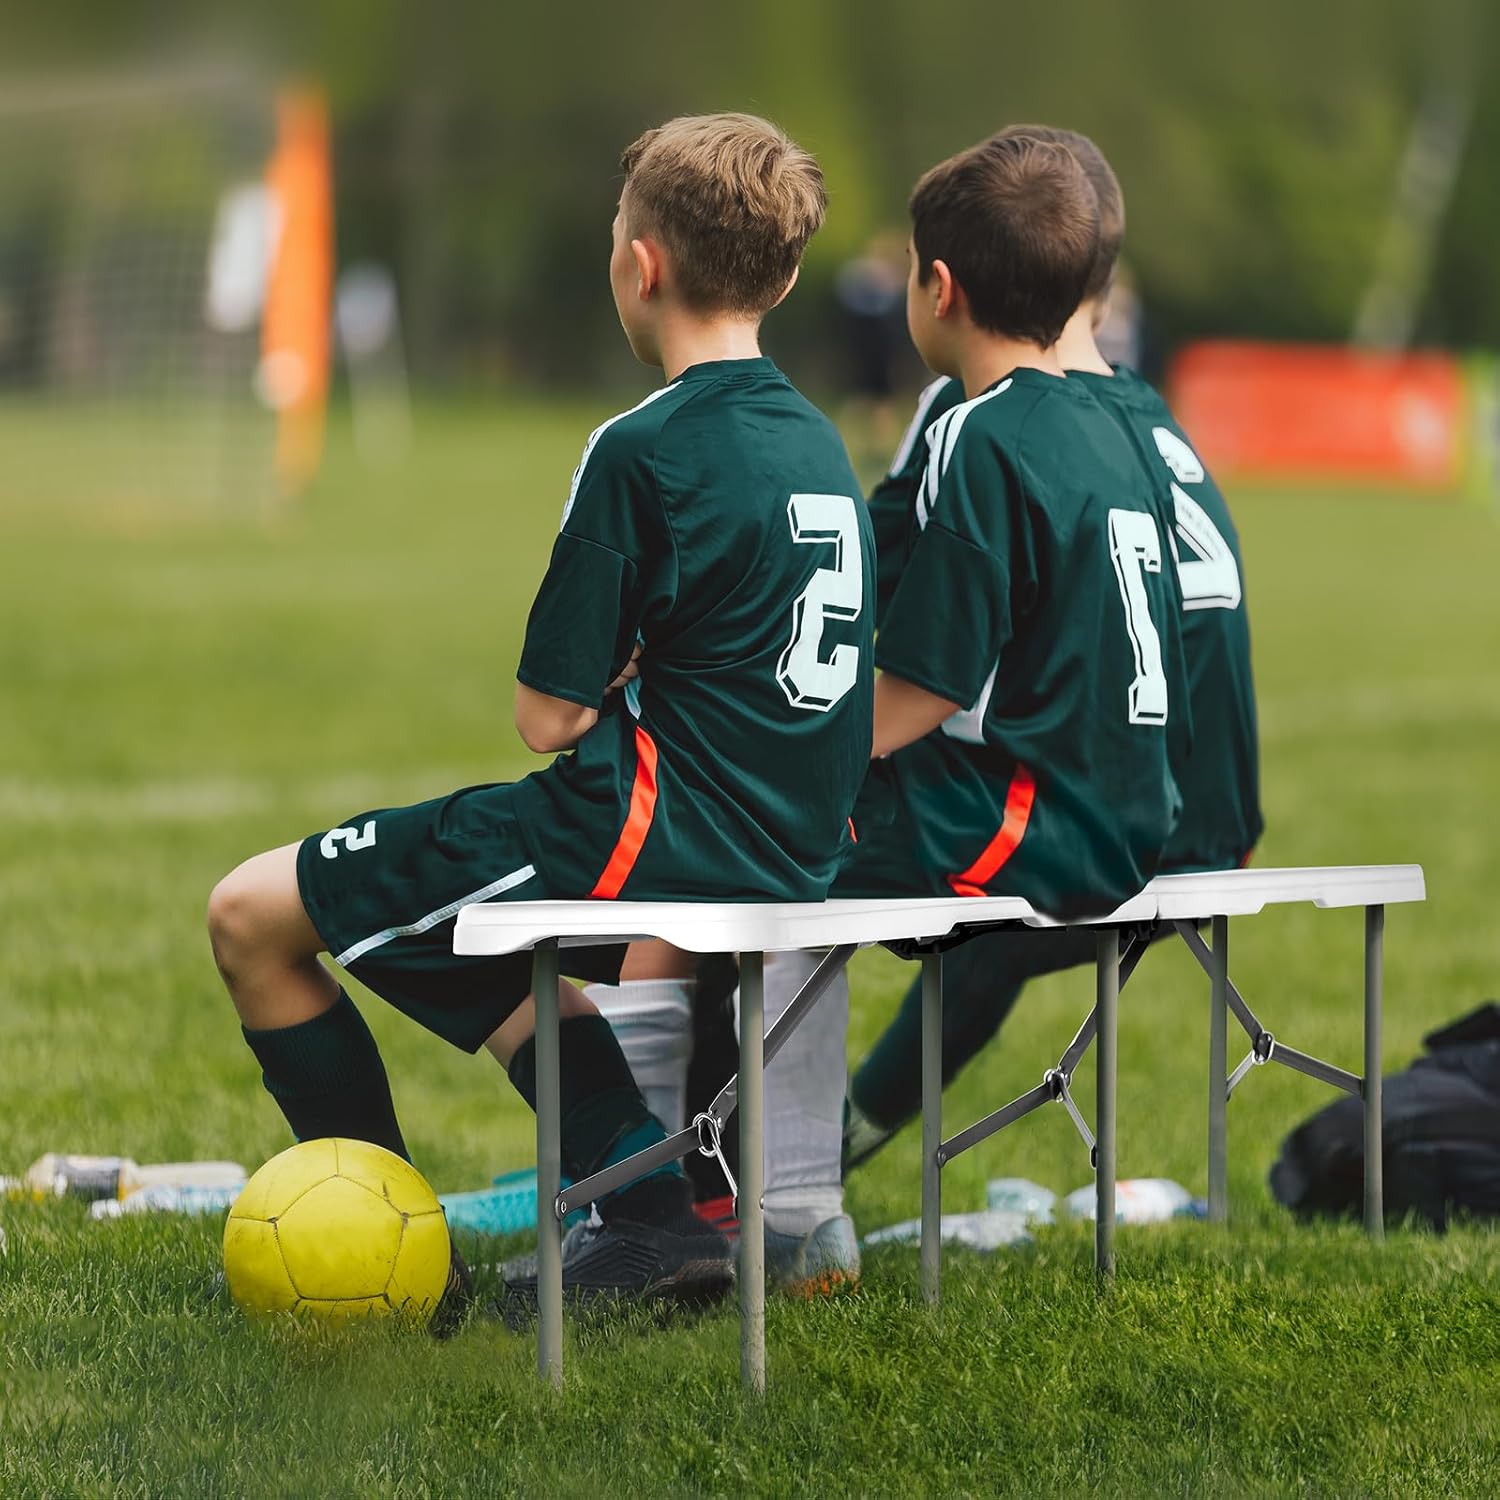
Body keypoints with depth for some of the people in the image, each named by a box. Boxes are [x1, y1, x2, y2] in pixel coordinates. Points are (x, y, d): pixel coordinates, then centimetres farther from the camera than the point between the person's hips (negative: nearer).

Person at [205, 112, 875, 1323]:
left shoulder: (646, 452, -16)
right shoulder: (819, 444, 9)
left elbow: (550, 715, -13)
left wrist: (606, 681, 6)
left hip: (649, 843, -9)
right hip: (791, 857, 9)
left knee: (252, 917, 2)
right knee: (471, 946, 33)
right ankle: (650, 1210, 16)